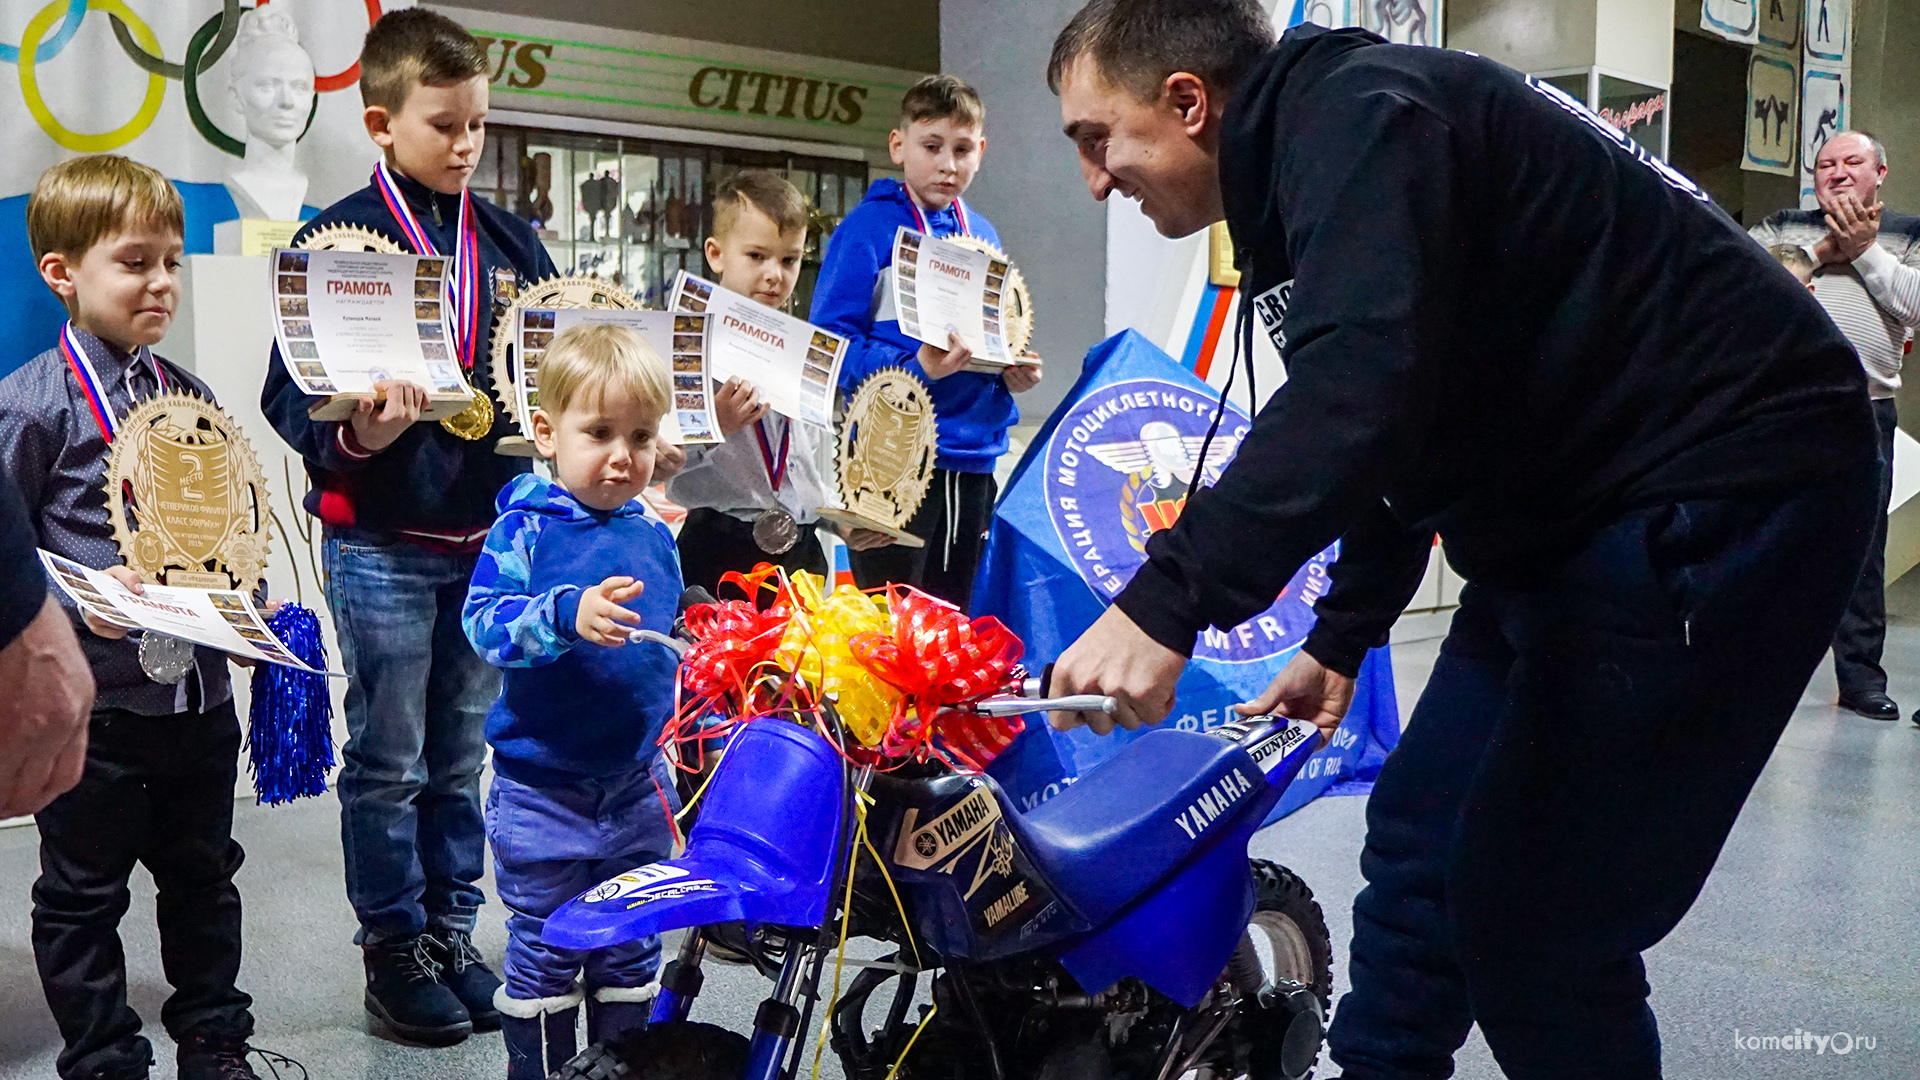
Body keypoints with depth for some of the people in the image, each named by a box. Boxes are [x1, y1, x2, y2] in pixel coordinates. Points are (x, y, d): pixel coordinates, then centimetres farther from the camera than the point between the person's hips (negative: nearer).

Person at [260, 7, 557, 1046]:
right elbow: (289, 397, -10)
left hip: (489, 537, 4)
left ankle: (452, 931, 28)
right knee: (389, 760, 7)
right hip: (381, 544, -4)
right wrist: (356, 436, -29)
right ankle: (394, 950, 22)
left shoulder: (511, 240, 7)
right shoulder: (337, 239, -7)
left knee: (463, 754, 14)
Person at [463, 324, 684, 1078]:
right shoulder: (525, 528, -11)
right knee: (545, 950, 7)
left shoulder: (656, 536, 4)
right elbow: (483, 619, -25)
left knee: (632, 947, 16)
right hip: (543, 788, -4)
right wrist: (567, 614, -40)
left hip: (638, 785, 5)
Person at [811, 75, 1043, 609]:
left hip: (974, 454, 6)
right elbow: (831, 339, -13)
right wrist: (914, 366, -26)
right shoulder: (869, 228, -6)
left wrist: (1013, 374, -1)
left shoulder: (983, 237, 14)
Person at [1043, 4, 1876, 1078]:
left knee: (1536, 915, -8)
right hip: (1585, 506, 11)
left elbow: (1364, 384, -34)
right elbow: (1407, 426, 26)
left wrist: (1167, 602, -36)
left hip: (1726, 484, -10)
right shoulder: (1308, 160, 16)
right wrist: (1339, 639, 31)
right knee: (1421, 840, 14)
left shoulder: (1357, 111, -15)